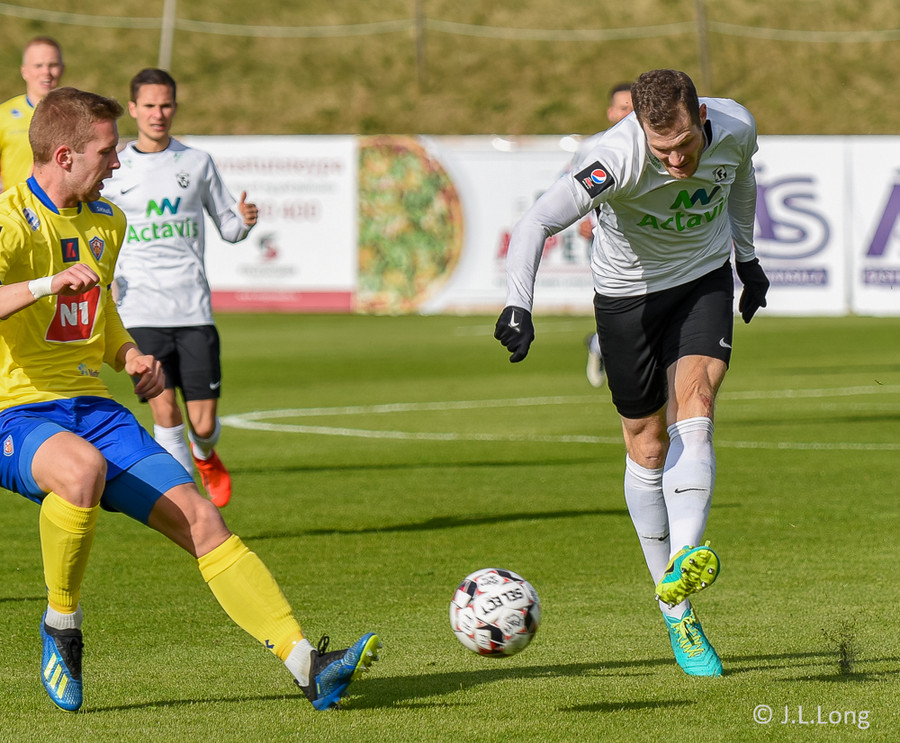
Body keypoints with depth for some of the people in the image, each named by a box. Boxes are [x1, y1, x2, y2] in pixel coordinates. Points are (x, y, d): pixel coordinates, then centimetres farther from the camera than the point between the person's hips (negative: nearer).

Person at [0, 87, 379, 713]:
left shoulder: (107, 222, 15)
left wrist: (130, 354, 11)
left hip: (96, 409, 7)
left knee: (198, 516, -9)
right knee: (83, 469, -40)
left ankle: (306, 663, -11)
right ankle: (62, 625, -16)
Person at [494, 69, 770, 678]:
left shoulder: (736, 127, -18)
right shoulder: (621, 158, -33)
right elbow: (538, 222, -41)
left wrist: (747, 256, 20)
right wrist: (519, 305, -54)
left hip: (705, 277, 2)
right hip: (629, 290, -2)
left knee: (692, 414, -22)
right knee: (648, 446, 3)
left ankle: (684, 563, -39)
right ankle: (677, 614, 14)